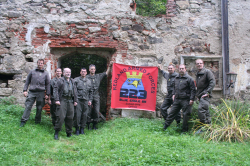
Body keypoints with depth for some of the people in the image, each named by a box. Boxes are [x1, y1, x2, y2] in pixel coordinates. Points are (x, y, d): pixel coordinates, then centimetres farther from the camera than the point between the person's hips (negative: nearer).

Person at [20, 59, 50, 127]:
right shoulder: (32, 72, 12)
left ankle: (37, 121, 18)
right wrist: (25, 90, 2)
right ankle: (23, 121, -3)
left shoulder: (46, 73, 12)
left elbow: (47, 84, 10)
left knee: (39, 108, 4)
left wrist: (47, 94, 4)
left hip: (41, 93, 0)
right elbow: (27, 81, 12)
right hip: (31, 92, 0)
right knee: (28, 106, -5)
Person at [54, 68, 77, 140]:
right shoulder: (60, 80, 3)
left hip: (70, 101, 5)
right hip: (62, 101, -5)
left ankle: (69, 133, 16)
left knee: (70, 117, 6)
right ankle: (56, 133, 1)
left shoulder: (72, 81, 19)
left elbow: (74, 91, 21)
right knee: (60, 117, -9)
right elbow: (56, 90, -3)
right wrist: (57, 100, -12)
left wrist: (75, 100, 15)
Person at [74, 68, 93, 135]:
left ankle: (82, 128, 15)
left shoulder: (88, 81, 16)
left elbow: (90, 92, 20)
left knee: (85, 115, 4)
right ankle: (77, 128, 6)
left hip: (85, 100, 4)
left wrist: (90, 100, 12)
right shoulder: (76, 80, 2)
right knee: (77, 115, -7)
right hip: (78, 100, -4)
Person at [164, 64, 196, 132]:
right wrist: (174, 94, 14)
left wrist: (192, 99, -13)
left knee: (185, 114, 1)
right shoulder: (176, 78, 13)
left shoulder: (189, 78, -6)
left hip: (185, 100, -6)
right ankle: (166, 125, 20)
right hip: (177, 99, 6)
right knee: (172, 112, 10)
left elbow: (193, 90, -8)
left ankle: (184, 129, 13)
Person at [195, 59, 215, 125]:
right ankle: (208, 123, 21)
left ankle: (204, 124, -15)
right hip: (200, 96, 8)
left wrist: (207, 92, -19)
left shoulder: (207, 72, -5)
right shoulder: (197, 74, 18)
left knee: (201, 109, -20)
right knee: (205, 110, 13)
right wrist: (197, 94, 17)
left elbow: (212, 82, -13)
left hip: (205, 95, -8)